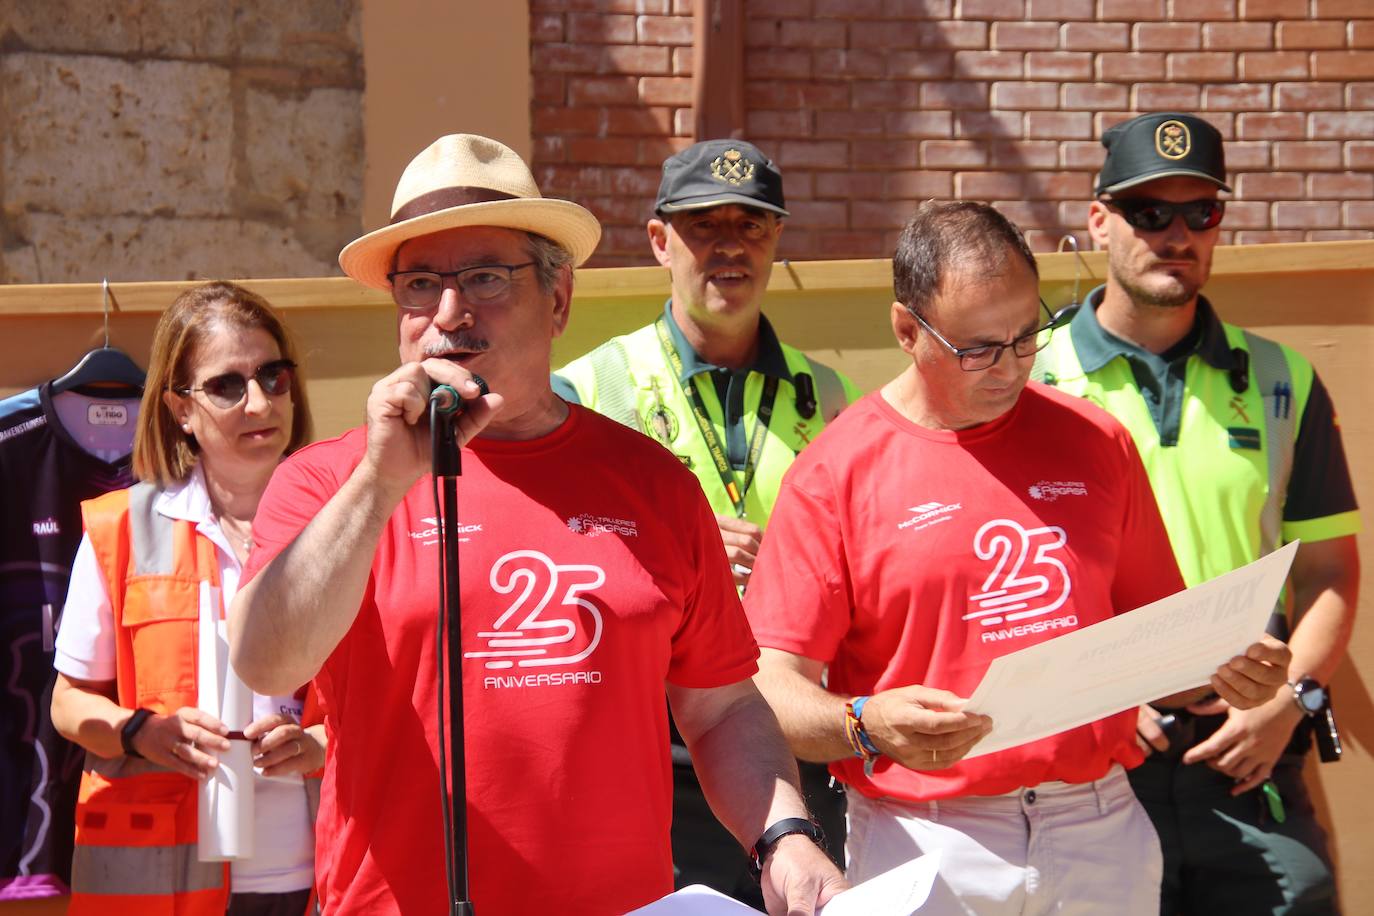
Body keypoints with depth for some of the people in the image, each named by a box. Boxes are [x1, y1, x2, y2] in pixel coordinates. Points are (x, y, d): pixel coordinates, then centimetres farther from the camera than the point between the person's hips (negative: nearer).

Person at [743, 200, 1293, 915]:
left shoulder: (1094, 443, 10)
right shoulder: (835, 472, -4)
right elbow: (773, 686, -9)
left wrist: (1224, 671, -4)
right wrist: (866, 725, -28)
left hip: (1104, 832, 4)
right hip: (925, 846, -3)